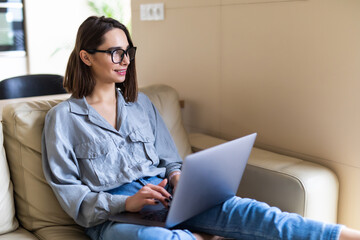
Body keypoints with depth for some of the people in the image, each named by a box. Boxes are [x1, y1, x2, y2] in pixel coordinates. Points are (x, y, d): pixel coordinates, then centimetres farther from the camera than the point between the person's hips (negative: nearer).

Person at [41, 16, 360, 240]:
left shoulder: (140, 103, 17)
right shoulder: (62, 117, 3)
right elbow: (69, 191, -3)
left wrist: (177, 178, -5)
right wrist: (127, 202, -18)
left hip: (163, 197, 4)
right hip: (111, 214, -3)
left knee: (236, 209, -25)